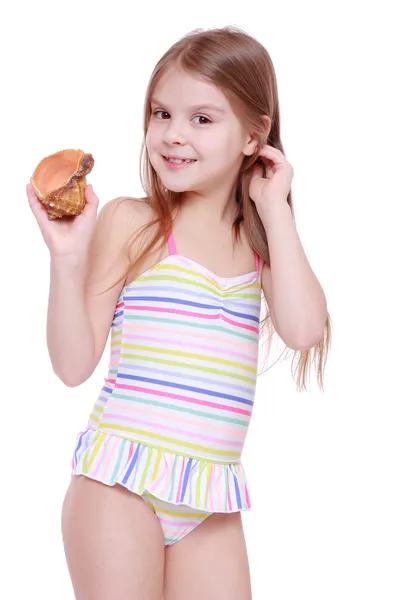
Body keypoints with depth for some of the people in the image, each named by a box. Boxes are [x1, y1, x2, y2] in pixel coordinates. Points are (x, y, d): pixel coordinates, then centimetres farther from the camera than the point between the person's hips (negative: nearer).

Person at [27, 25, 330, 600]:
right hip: (122, 478, -3)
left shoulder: (262, 237, 8)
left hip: (213, 499, 4)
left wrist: (275, 208, -4)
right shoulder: (129, 222, -4)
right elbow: (74, 365, -5)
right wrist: (68, 259, -19)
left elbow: (303, 328, -11)